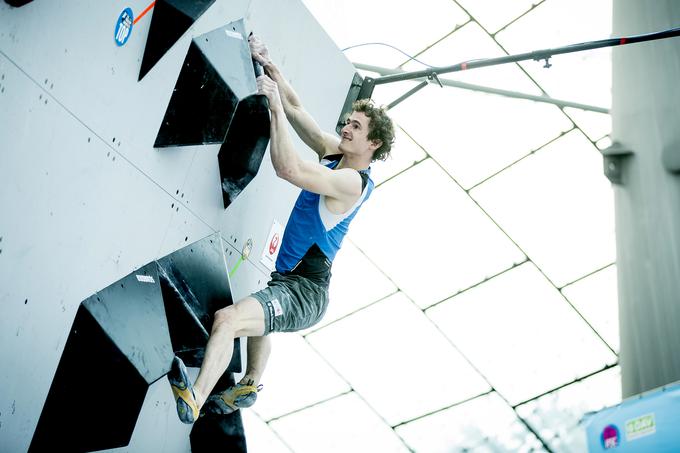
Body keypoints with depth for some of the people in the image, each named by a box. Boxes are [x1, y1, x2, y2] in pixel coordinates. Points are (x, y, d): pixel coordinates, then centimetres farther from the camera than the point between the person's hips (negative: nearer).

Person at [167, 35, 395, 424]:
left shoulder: (352, 181, -21)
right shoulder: (334, 153, 6)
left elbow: (288, 169, -34)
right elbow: (296, 108, 8)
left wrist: (275, 105, -29)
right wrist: (268, 63, -2)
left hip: (304, 293, -11)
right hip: (288, 280, 11)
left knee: (227, 319, -33)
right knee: (256, 319, 40)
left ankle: (192, 402, -39)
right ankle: (249, 387, 60)